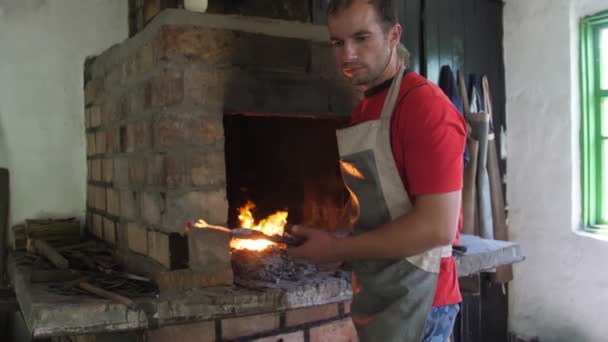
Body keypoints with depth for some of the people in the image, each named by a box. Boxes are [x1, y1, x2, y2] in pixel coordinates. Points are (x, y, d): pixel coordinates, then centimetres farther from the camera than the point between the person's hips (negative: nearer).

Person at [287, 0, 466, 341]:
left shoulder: (425, 104, -17)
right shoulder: (362, 112, 9)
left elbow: (438, 227, -23)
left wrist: (339, 249, -17)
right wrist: (329, 237, 2)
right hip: (375, 297, 8)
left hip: (415, 300, -8)